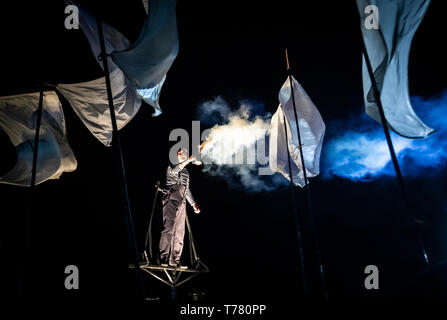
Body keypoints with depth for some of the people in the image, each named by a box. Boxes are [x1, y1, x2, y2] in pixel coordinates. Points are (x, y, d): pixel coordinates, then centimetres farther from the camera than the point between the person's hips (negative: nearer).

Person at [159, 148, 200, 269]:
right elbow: (174, 170, -21)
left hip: (182, 203, 7)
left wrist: (194, 204, 20)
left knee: (179, 232, 2)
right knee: (168, 229, -15)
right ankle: (164, 258, -16)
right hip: (171, 201, -7)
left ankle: (174, 260, 4)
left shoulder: (186, 172, 24)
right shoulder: (171, 167, 5)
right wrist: (188, 160, -27)